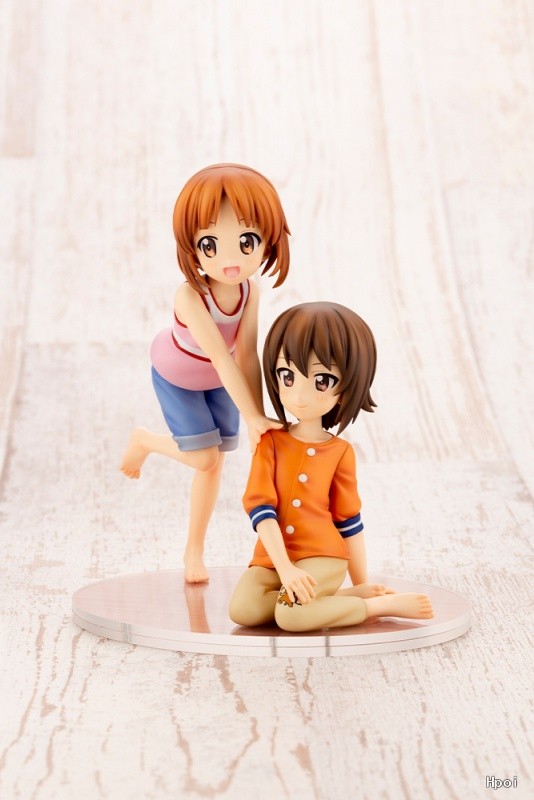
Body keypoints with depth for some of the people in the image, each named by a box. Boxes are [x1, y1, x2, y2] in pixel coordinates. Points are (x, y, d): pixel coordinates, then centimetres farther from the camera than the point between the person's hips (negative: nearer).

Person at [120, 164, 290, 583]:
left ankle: (195, 551, 23)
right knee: (204, 457, -9)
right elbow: (222, 358, -42)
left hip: (218, 380, 5)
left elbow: (247, 355, -26)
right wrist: (253, 416, -42)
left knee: (215, 462, 7)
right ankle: (144, 440, 23)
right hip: (176, 378, -4)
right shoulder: (190, 296, -40)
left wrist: (258, 418, -28)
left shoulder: (250, 291, -26)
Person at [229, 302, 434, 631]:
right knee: (243, 610, -25)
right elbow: (259, 506, -11)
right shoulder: (271, 442, -2)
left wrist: (361, 583, 11)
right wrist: (284, 567, -23)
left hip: (321, 557, -2)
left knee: (290, 614, -30)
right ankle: (328, 599, -9)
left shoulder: (340, 452, 0)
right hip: (272, 560, 2)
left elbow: (349, 520, 8)